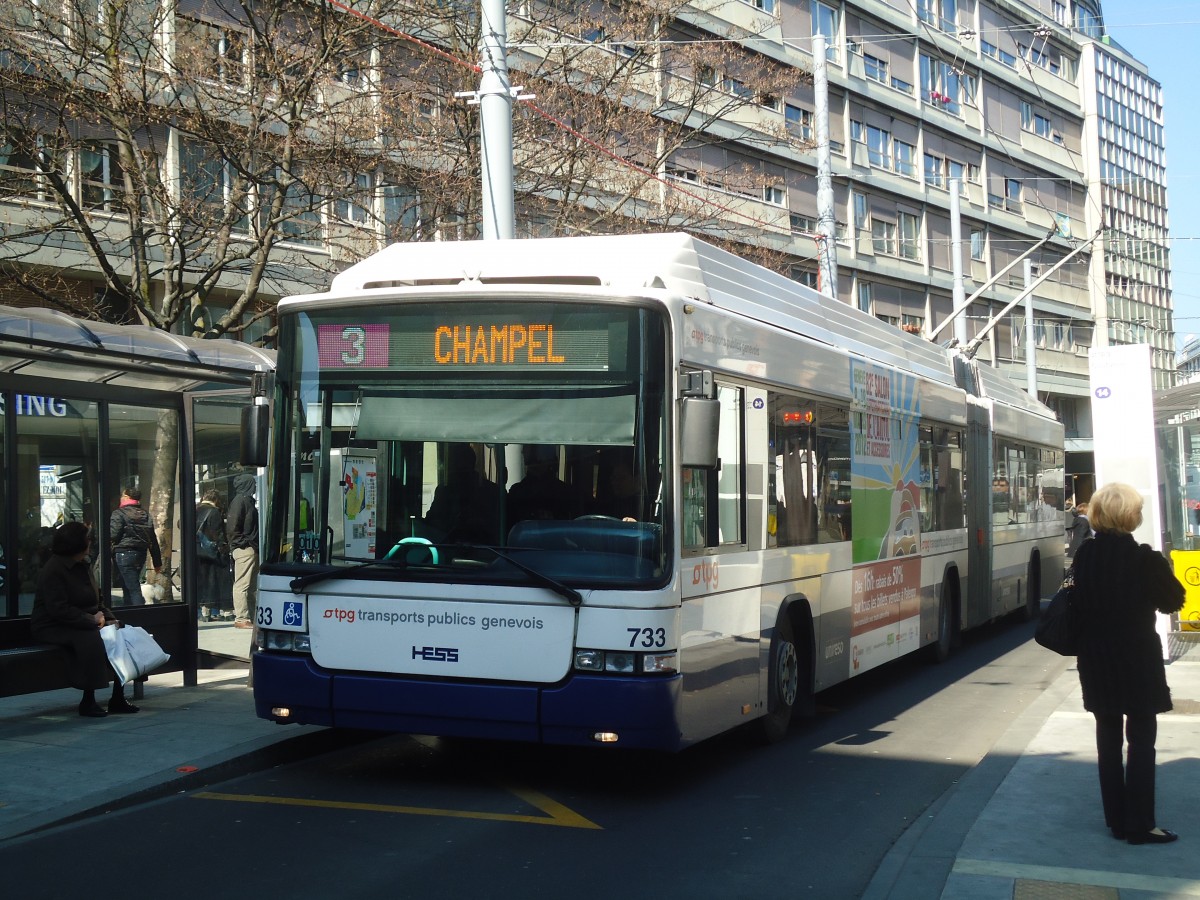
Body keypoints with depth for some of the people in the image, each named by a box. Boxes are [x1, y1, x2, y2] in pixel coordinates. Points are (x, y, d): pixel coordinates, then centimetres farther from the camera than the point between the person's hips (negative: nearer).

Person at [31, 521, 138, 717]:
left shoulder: (82, 566, 14)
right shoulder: (53, 571, -15)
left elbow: (94, 600, 22)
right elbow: (59, 610, -22)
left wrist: (101, 614, -1)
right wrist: (92, 619, -22)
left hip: (84, 623, 9)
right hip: (53, 628, -9)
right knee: (91, 639, -36)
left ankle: (117, 698, -11)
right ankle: (87, 701, -27)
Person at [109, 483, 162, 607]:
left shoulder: (119, 514, -8)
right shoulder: (145, 515, 12)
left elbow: (113, 535, -16)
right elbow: (153, 541, 12)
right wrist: (157, 563, 15)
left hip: (124, 554, -7)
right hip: (141, 554, 7)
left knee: (133, 589, -10)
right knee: (129, 588, 17)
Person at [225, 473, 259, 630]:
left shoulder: (248, 500, 18)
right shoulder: (240, 500, -10)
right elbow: (232, 527, -18)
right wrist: (242, 543, -15)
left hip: (251, 549, 10)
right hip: (244, 549, -10)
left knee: (252, 586, 13)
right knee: (242, 585, -7)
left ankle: (250, 617, 18)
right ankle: (241, 618, -6)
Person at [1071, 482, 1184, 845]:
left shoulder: (1083, 556, -2)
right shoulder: (1143, 558, -18)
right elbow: (1172, 600, -6)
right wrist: (1162, 571, 6)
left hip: (1096, 662, 5)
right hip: (1137, 661, -5)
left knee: (1108, 738, 12)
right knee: (1141, 740, 3)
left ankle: (1117, 820, 17)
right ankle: (1139, 825, 5)